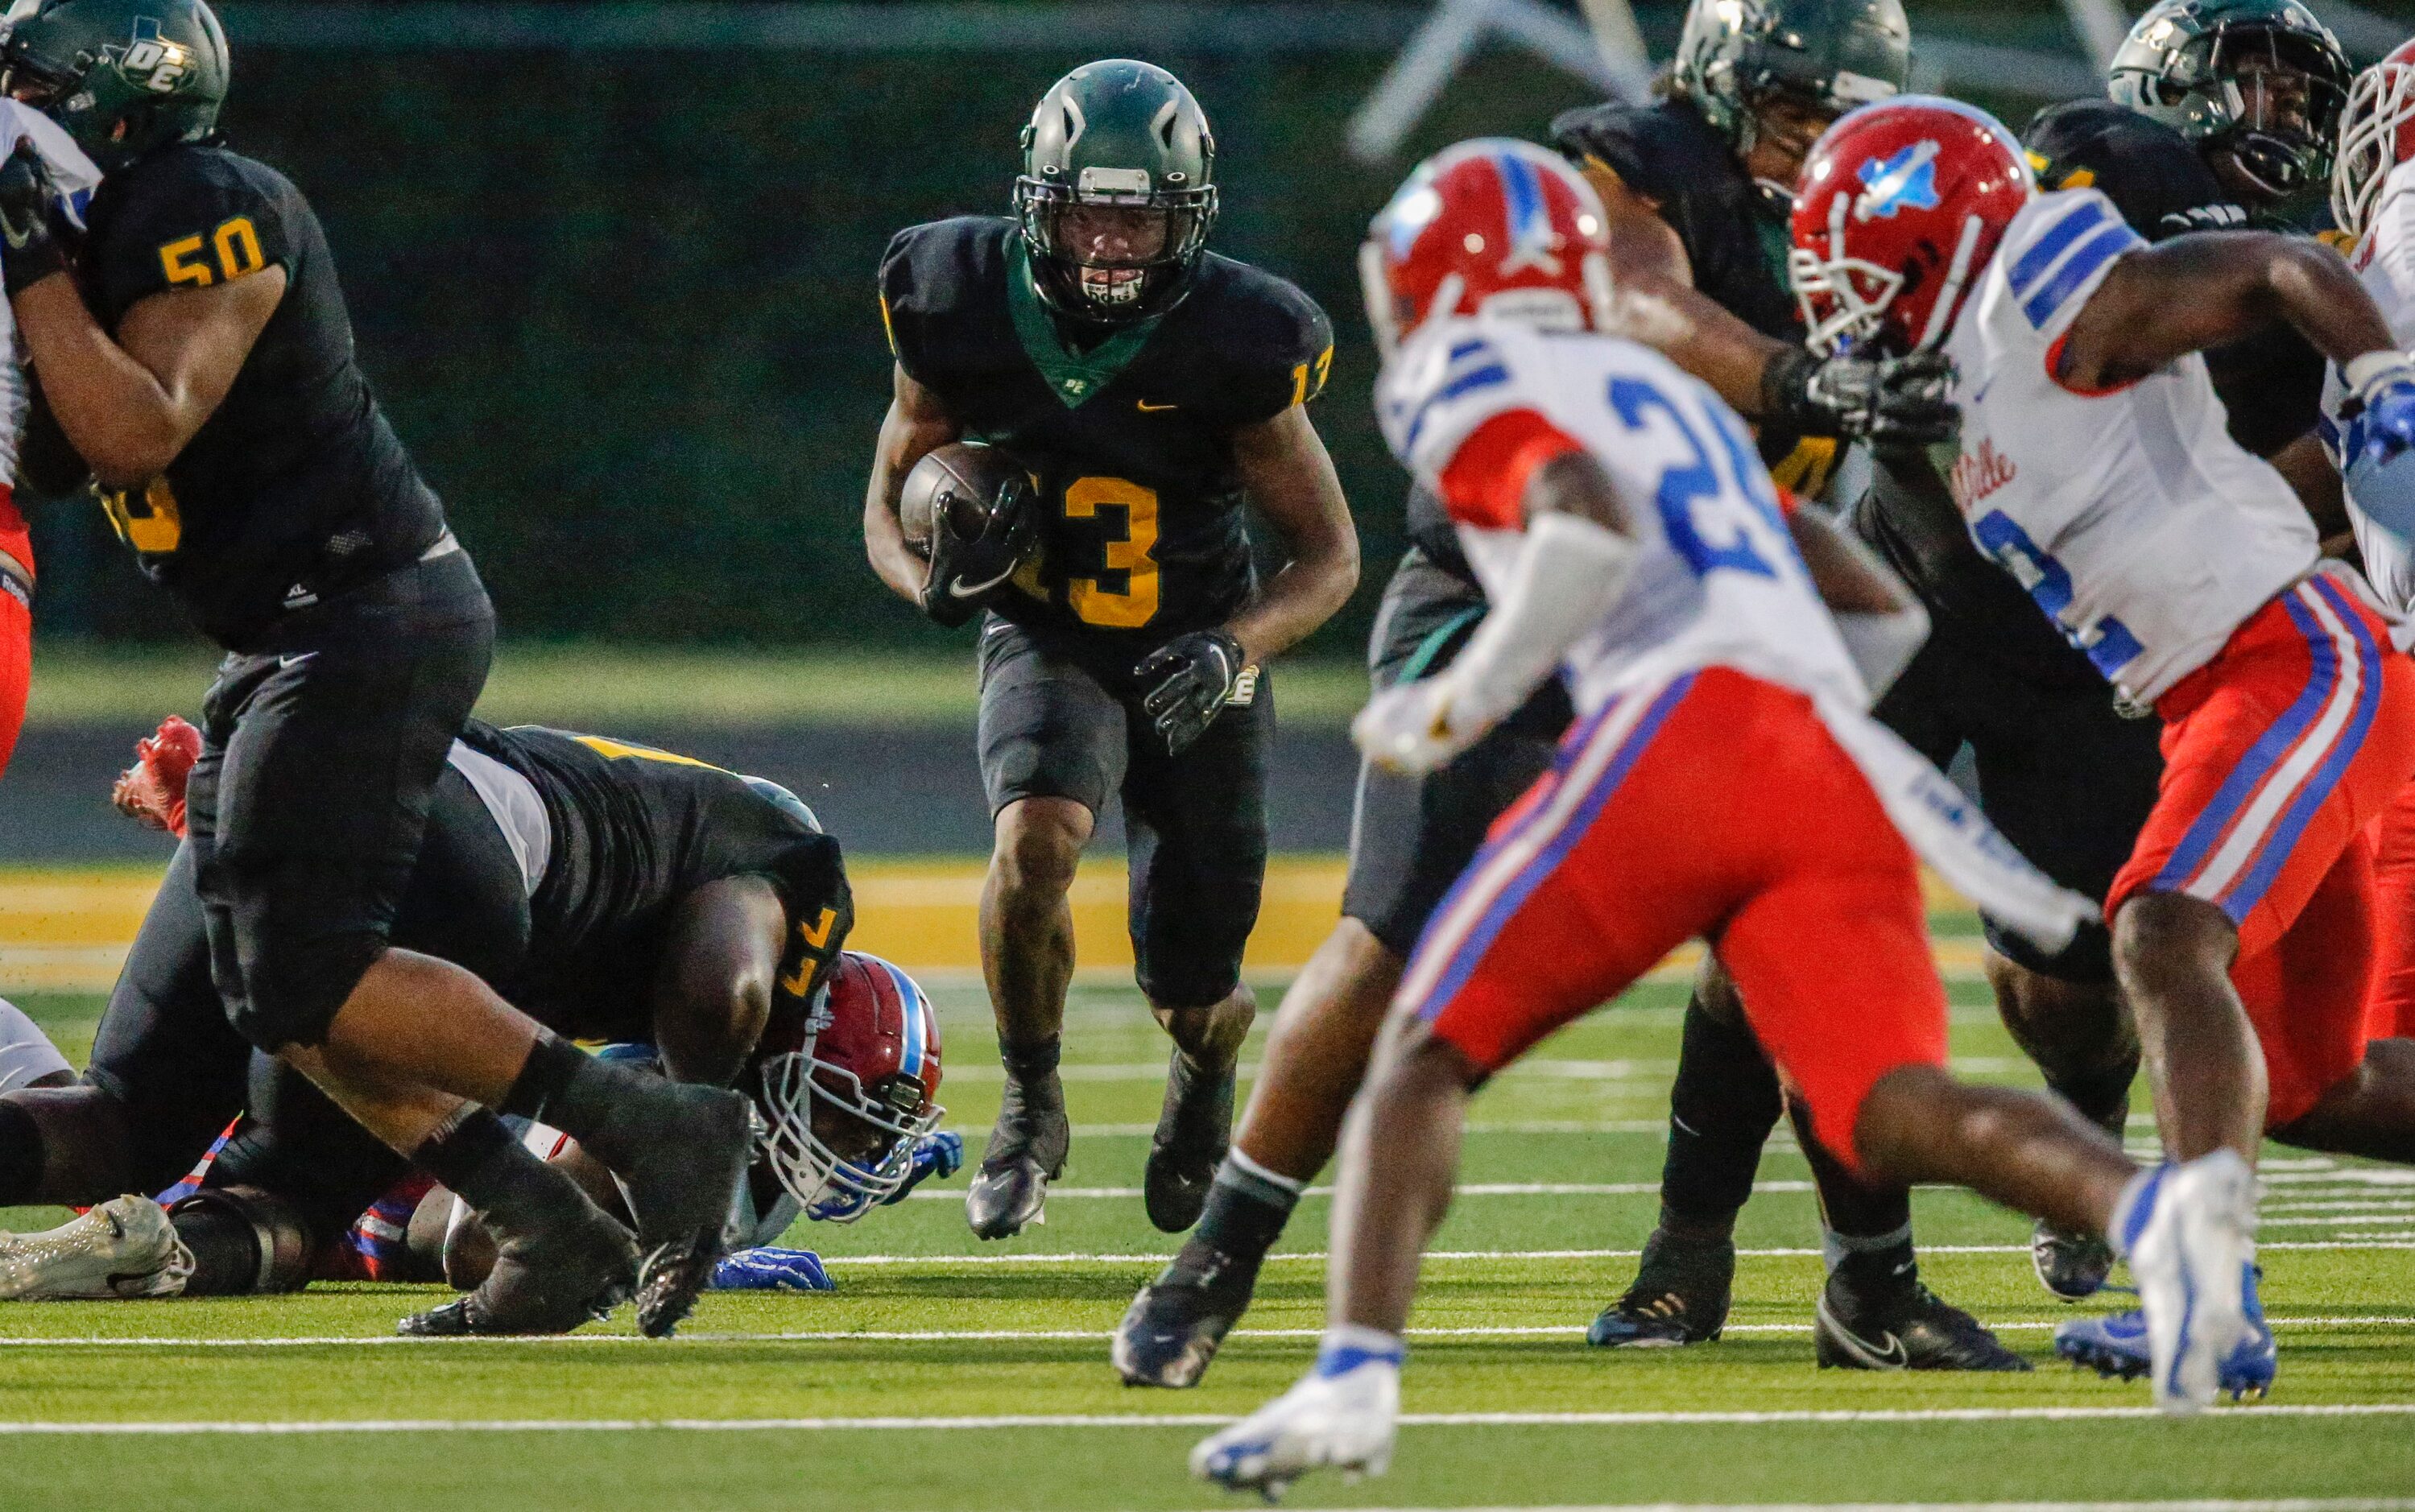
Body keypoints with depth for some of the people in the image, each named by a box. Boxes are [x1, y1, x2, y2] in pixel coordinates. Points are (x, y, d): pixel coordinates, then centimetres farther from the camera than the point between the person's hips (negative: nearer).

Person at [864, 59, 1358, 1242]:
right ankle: (1030, 1110, -8)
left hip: (1197, 661, 0)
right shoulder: (968, 313, -16)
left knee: (1190, 995, 5)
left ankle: (1208, 1064, 45)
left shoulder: (1231, 347, -21)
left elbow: (1330, 556, -10)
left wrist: (1235, 648, -29)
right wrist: (937, 576, -23)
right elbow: (887, 511, 0)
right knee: (1037, 836, -32)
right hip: (1046, 645, 0)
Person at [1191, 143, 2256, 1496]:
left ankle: (1358, 1375, -14)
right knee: (1892, 1114, -12)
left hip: (1680, 725, -6)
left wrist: (1461, 705, 1)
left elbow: (1591, 529, -9)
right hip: (1841, 782, 6)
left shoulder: (1473, 384, 13)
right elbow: (1886, 617, 36)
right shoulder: (1679, 404, 36)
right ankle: (2150, 1208, -41)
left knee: (1427, 1053, 6)